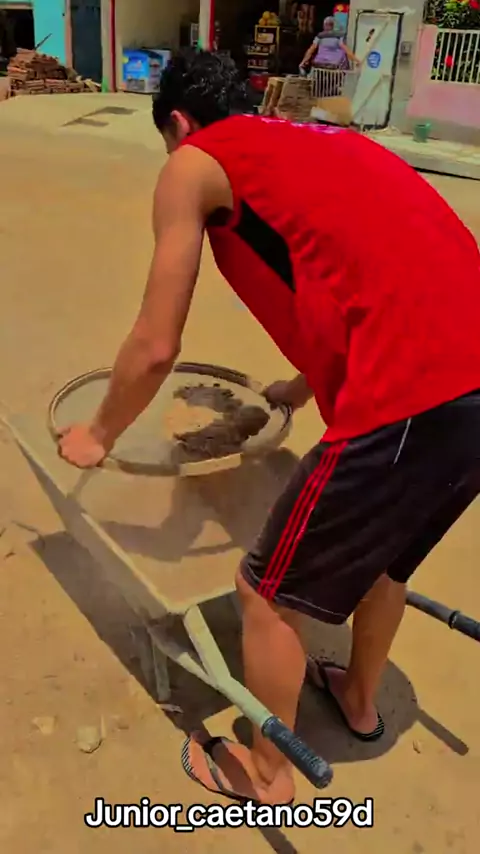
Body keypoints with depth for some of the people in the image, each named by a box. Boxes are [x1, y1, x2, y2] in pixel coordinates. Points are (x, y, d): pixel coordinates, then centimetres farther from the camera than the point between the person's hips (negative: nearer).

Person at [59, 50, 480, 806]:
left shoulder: (194, 164, 7)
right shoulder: (317, 145, 27)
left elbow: (155, 347, 6)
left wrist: (99, 435, 25)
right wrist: (302, 389, 49)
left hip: (411, 404, -8)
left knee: (269, 593, 15)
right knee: (382, 552, 32)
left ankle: (267, 775, 38)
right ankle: (361, 700, 56)